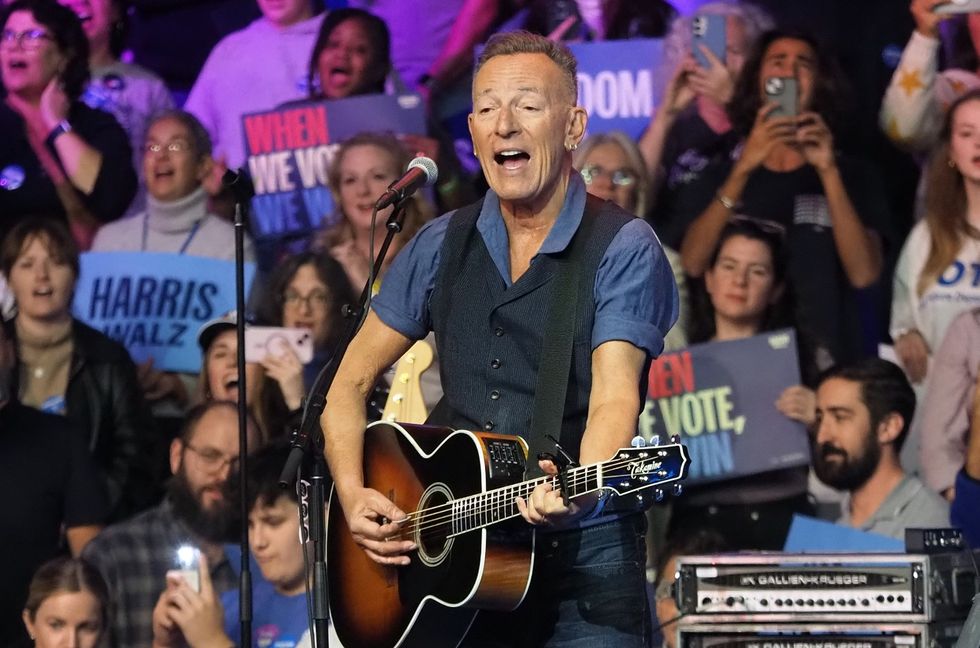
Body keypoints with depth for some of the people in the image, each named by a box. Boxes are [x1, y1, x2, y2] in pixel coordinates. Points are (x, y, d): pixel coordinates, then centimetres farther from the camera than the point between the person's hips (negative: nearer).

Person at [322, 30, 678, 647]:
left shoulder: (623, 248, -5)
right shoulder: (441, 245, 10)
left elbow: (614, 399, -18)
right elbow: (352, 383, 16)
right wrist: (354, 496, 0)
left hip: (583, 556, -4)